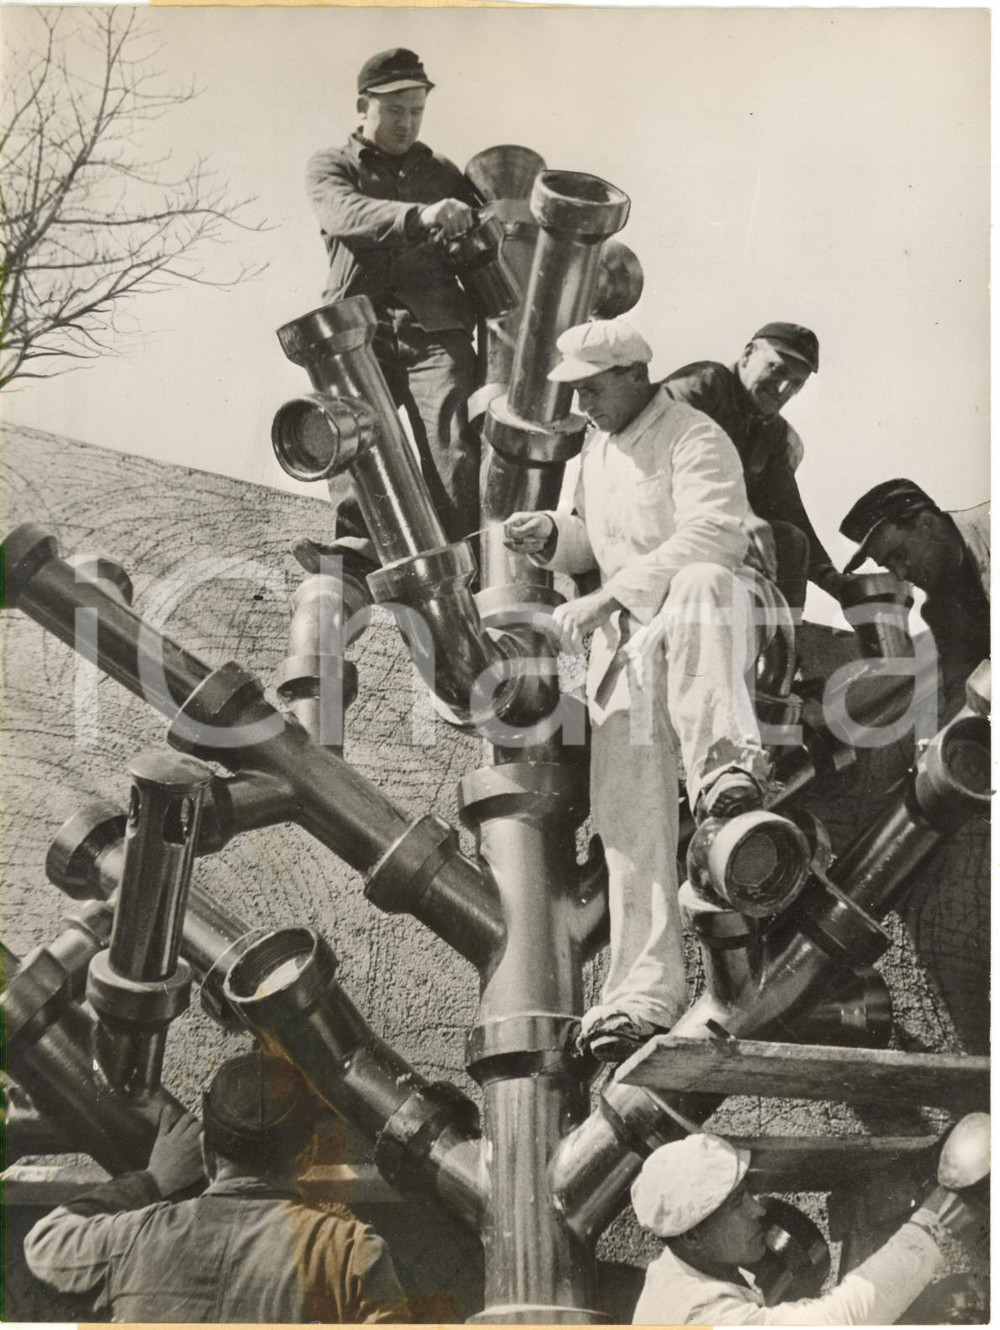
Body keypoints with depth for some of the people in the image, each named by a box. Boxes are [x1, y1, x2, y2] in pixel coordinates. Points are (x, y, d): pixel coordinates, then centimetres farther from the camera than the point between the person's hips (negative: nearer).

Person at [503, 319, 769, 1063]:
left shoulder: (695, 439, -5)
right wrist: (553, 534, 8)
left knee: (697, 585, -42)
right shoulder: (596, 450, 22)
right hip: (626, 637, 6)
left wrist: (606, 597, -27)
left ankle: (727, 762, -57)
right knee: (629, 806, -9)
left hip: (710, 619, -6)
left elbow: (710, 535, -21)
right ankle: (645, 987, -11)